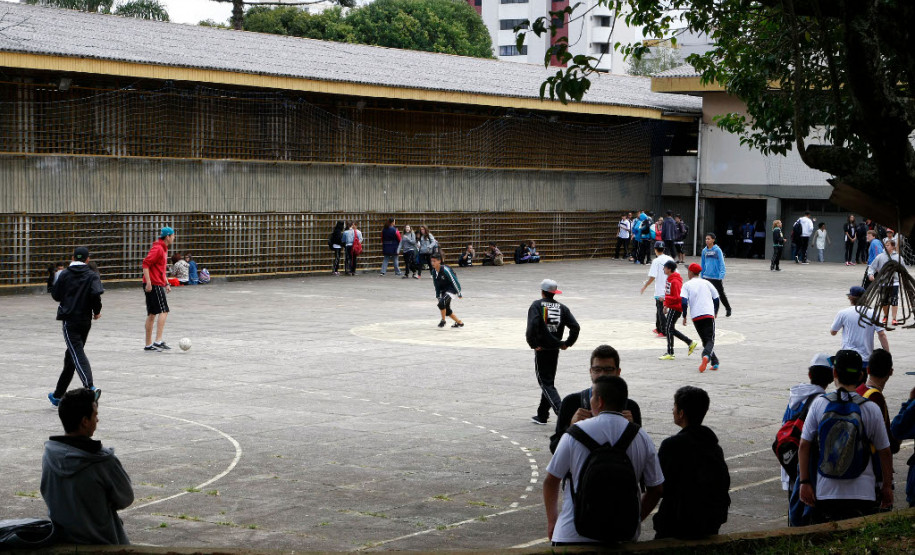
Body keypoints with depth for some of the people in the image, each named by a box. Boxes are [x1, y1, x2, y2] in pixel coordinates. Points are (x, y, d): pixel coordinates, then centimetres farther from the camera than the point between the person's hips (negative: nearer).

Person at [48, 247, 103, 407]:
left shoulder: (64, 275, 1)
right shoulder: (92, 276, 0)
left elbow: (55, 295, 5)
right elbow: (96, 293, -16)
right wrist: (97, 311, -2)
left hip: (69, 320, -3)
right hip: (85, 321, 3)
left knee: (77, 354, -12)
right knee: (71, 357, 15)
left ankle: (90, 387, -35)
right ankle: (58, 395, 24)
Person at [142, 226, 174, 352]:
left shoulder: (163, 249, 19)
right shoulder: (157, 248, -13)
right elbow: (146, 264, -20)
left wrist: (166, 283, 23)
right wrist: (148, 282, -23)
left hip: (158, 284, 10)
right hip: (154, 285, -10)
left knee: (152, 314, 9)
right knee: (163, 311, -11)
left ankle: (148, 345, 11)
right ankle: (158, 341, -15)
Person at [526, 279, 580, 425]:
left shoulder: (537, 305, -7)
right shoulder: (562, 307, 6)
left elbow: (532, 325, -23)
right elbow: (575, 327, -3)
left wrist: (533, 344, -14)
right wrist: (567, 343, 6)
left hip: (542, 349, -5)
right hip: (555, 350, 5)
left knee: (546, 384, -2)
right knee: (548, 381, 18)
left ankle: (561, 410, -21)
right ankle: (542, 416, 25)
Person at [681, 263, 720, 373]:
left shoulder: (687, 285, 5)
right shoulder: (706, 283, 11)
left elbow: (684, 301, -7)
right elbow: (716, 298, 12)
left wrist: (684, 316, 2)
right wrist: (715, 312, 27)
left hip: (696, 316, 0)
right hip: (709, 314, 0)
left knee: (705, 340, 14)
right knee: (710, 340, -3)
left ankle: (714, 362, 10)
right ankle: (707, 355, -32)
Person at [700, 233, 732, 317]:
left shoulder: (717, 250, -8)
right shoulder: (704, 251, 6)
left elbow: (721, 263, -10)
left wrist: (721, 274, -19)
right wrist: (702, 275, 15)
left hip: (716, 277, -4)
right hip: (706, 277, 4)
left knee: (721, 294, 7)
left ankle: (728, 309, 26)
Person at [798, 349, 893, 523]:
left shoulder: (819, 404, -2)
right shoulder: (871, 409, -4)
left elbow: (804, 446, -1)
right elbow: (884, 452, 2)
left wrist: (804, 482, 3)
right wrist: (887, 487, 13)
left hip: (825, 494, 1)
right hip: (863, 494, -1)